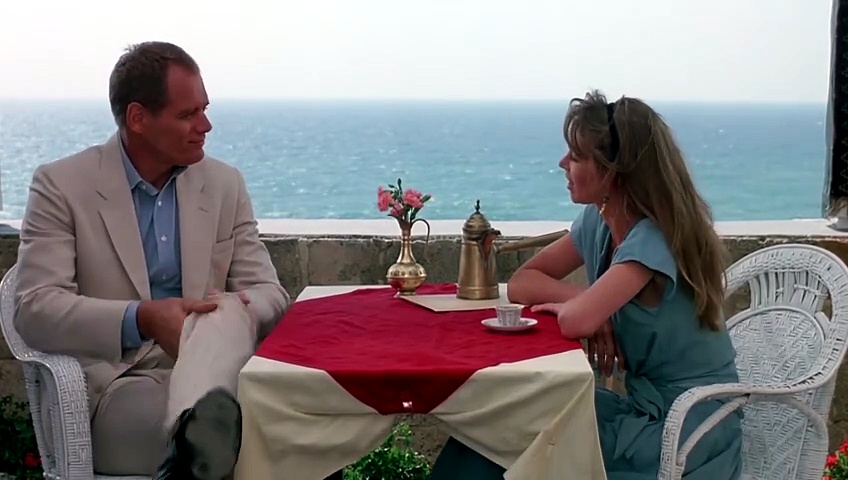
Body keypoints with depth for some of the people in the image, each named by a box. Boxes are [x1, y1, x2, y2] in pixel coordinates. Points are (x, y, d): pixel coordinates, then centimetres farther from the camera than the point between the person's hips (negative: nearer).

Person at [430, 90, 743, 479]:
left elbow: (576, 321, -34)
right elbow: (522, 282, 5)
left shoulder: (653, 240, -23)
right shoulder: (597, 222, 2)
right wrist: (582, 302, -13)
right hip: (647, 410, 7)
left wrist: (571, 304, -10)